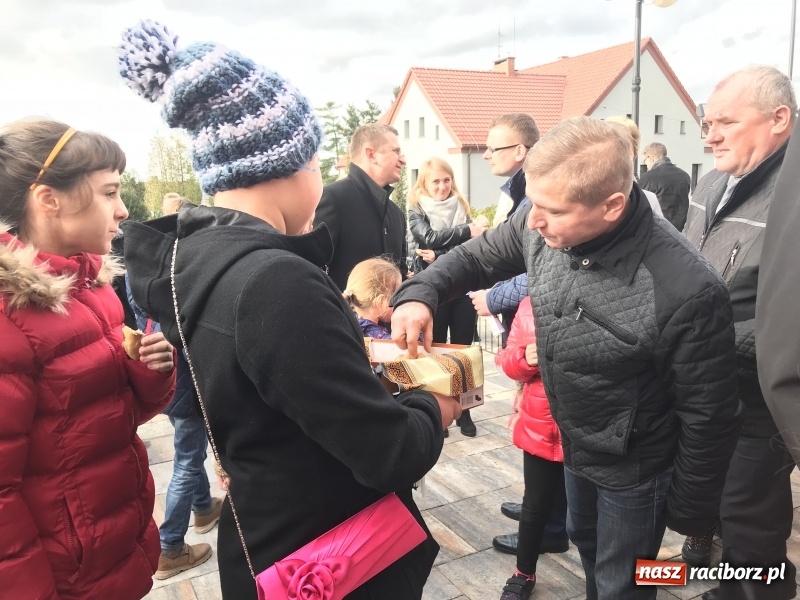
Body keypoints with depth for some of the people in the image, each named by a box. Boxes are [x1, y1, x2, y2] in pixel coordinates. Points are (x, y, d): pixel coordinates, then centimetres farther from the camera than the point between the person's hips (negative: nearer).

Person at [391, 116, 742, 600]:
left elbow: (708, 415, -22)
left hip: (635, 470, -6)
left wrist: (689, 509, -9)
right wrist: (420, 293, -20)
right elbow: (479, 257, -1)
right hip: (574, 444, 6)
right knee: (586, 541, 32)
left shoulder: (687, 290, -36)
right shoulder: (544, 227, -19)